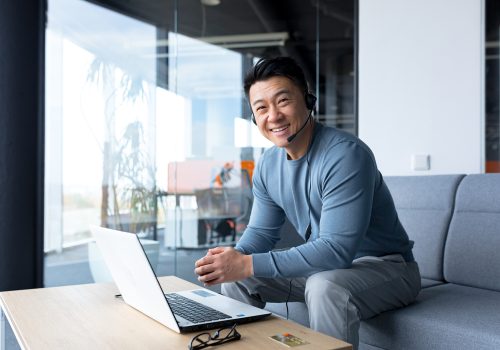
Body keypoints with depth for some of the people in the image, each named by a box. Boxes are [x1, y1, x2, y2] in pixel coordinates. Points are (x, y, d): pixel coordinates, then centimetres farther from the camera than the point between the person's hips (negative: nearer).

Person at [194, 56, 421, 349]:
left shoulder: (345, 155, -26)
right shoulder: (268, 165, -2)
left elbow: (337, 250, -32)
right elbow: (261, 232, 5)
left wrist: (249, 265, -35)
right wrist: (233, 259, -19)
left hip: (385, 267, -6)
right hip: (325, 264, 7)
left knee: (325, 287, -37)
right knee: (236, 277, -1)